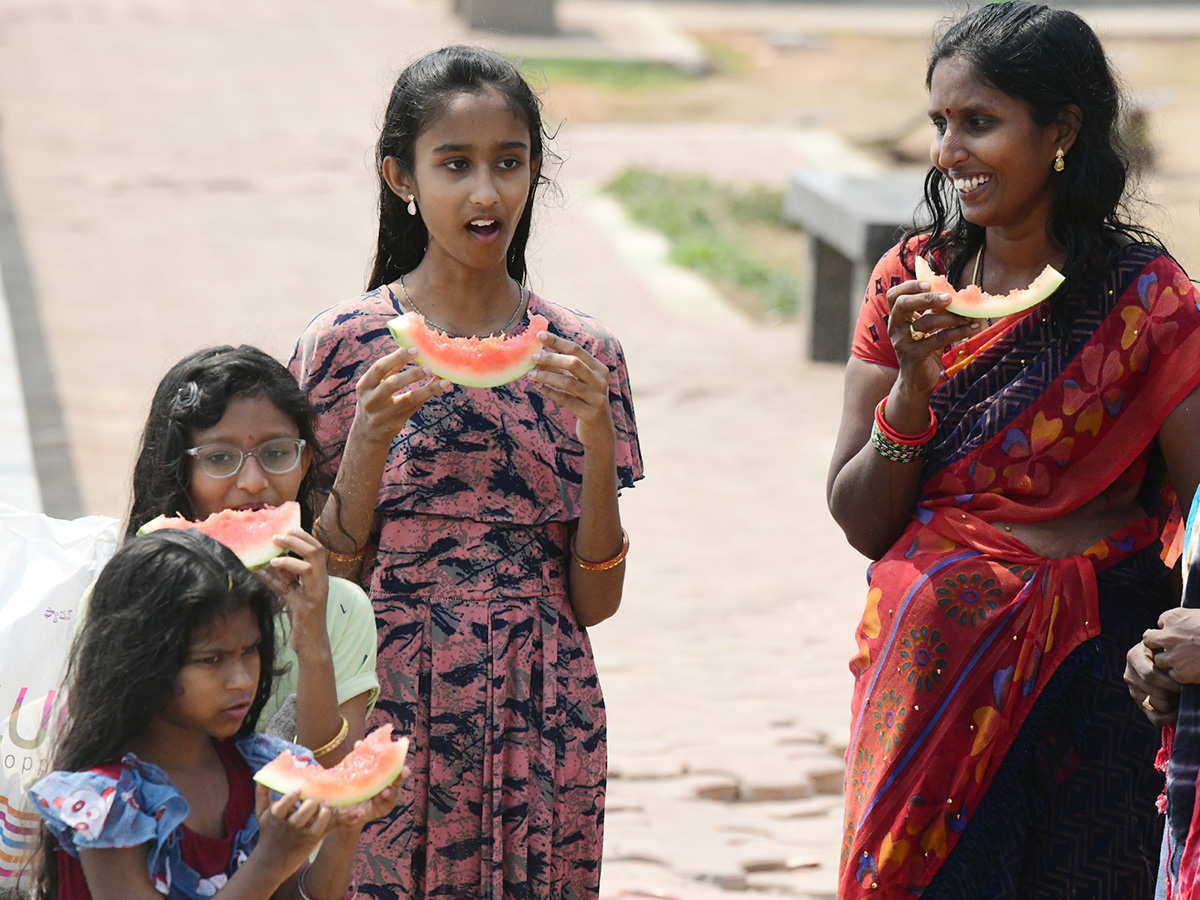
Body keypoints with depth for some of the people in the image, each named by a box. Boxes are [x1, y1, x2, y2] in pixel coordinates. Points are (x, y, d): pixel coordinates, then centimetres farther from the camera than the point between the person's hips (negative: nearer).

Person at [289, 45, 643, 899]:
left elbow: (596, 600, 2)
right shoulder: (347, 345, -3)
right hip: (390, 721, -2)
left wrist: (597, 437, -11)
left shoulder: (582, 355, 2)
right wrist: (371, 437, -15)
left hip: (541, 728, 2)